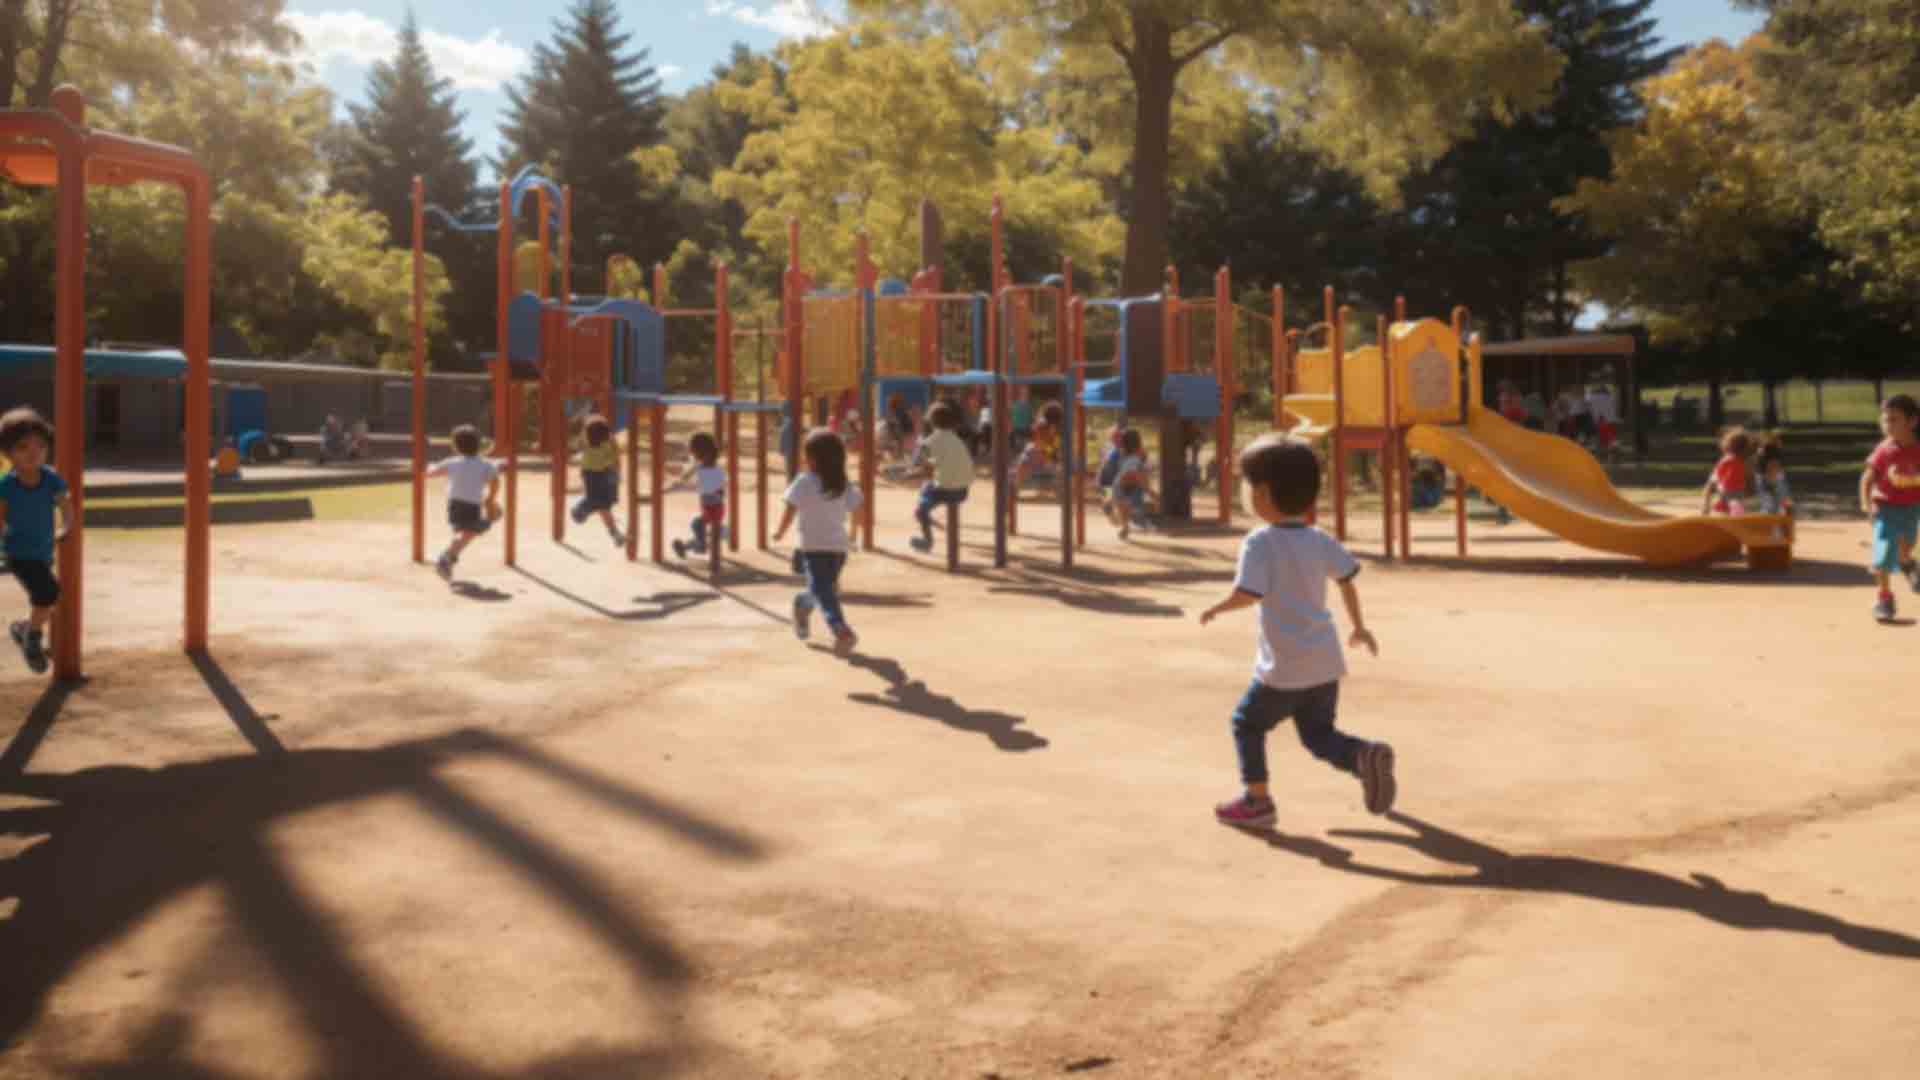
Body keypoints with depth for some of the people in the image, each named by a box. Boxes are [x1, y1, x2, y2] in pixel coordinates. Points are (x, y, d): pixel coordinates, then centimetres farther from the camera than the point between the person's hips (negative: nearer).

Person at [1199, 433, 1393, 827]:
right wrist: (1358, 627, 25)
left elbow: (1247, 594, -25)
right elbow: (1347, 579, 13)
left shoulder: (1259, 543, -15)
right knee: (1318, 734, 17)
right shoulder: (1319, 540, 6)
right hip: (1325, 662, 7)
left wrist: (1216, 609, -6)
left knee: (1247, 723, 12)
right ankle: (1365, 755, -8)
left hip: (1284, 667, -7)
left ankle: (1257, 799, 13)